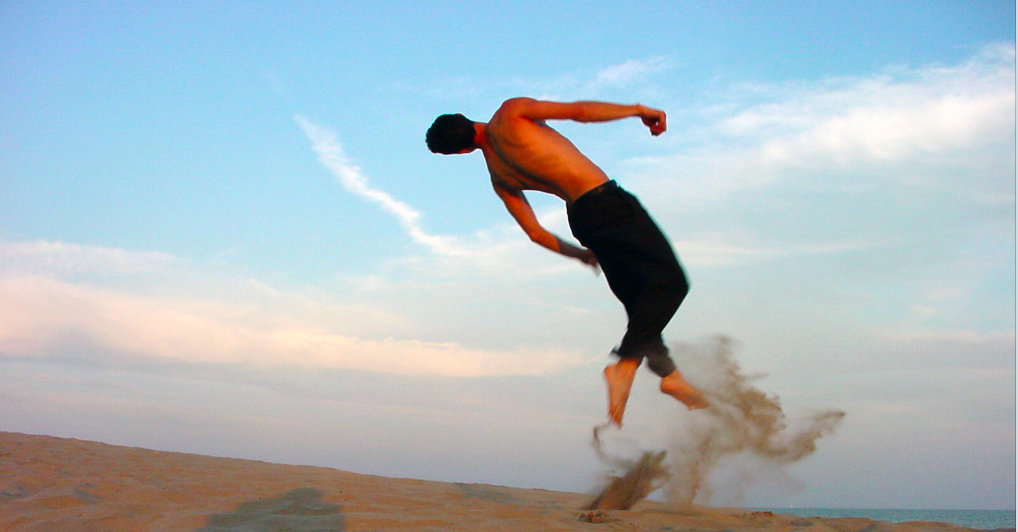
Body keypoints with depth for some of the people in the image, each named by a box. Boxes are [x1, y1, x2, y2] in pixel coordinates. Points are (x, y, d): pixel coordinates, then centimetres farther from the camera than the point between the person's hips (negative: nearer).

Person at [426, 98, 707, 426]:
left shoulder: (498, 177, 15)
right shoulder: (510, 113, -1)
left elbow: (535, 232, 18)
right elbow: (577, 111, -10)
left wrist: (577, 252, 32)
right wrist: (637, 110, -1)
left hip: (580, 219, 7)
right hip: (605, 199, -7)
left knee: (639, 300, 17)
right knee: (669, 279, -9)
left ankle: (668, 373, 7)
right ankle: (627, 364, -21)